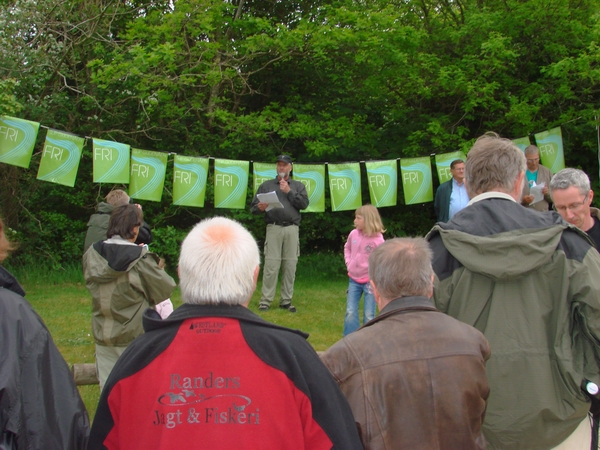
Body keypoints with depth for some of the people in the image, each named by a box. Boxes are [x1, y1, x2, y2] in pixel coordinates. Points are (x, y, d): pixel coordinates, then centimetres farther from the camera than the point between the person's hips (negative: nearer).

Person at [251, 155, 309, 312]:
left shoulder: (298, 186, 17)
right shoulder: (266, 185, 16)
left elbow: (304, 204, 1)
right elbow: (253, 207, 10)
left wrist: (289, 191, -4)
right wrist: (260, 208, -12)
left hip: (292, 229, 1)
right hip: (274, 228, -1)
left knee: (290, 265, 0)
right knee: (271, 264, -7)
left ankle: (286, 300, 8)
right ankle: (265, 300, -2)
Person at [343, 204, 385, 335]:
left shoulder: (378, 239, -17)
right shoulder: (353, 234, -2)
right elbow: (347, 248, 17)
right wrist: (349, 263, 6)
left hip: (369, 281, -4)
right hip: (354, 280, 4)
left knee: (368, 316, 4)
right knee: (350, 313, 4)